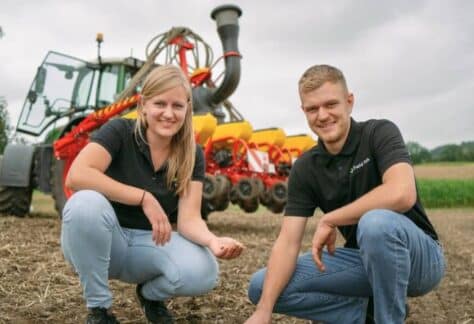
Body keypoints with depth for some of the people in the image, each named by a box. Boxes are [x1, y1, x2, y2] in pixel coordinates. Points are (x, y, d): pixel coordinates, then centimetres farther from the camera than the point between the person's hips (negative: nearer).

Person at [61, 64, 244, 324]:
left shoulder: (192, 156, -6)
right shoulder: (120, 131, -14)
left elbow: (189, 219, -14)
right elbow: (76, 176, -30)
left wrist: (213, 241, -35)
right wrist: (144, 198, -31)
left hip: (150, 243, 2)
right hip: (102, 242, -1)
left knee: (203, 273, -28)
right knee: (86, 202, -36)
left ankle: (151, 295, 9)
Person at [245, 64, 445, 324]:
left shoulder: (380, 133, -15)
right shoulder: (304, 169, -4)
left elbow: (401, 194, -34)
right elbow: (288, 241, -10)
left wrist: (329, 220, -24)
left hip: (418, 255, -4)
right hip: (361, 259, 4)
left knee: (376, 222, -40)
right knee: (261, 287, -8)